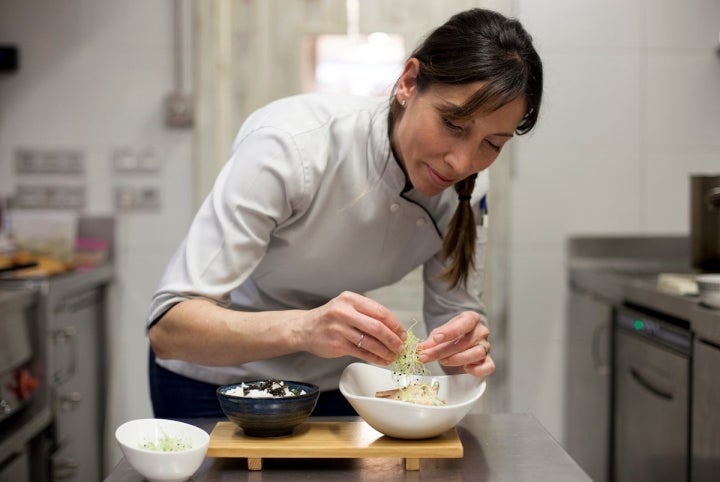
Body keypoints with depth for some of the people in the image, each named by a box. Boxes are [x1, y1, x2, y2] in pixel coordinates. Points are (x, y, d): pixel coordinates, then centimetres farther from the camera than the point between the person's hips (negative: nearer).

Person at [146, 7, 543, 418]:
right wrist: (303, 328, -48)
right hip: (215, 378, -4)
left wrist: (468, 347, -31)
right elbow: (167, 327, -33)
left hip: (334, 385, 4)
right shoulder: (289, 145, -30)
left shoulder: (465, 187, -15)